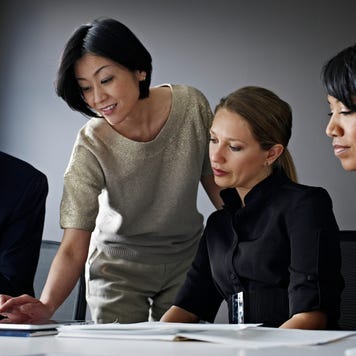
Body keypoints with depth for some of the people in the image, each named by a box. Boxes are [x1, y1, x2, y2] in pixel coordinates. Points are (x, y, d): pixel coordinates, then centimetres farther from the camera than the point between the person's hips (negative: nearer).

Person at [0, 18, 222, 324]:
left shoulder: (191, 105, -18)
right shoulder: (91, 148, -25)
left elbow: (215, 181, -1)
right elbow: (74, 248, -27)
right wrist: (46, 305, -43)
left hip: (186, 258, 2)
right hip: (120, 266, -2)